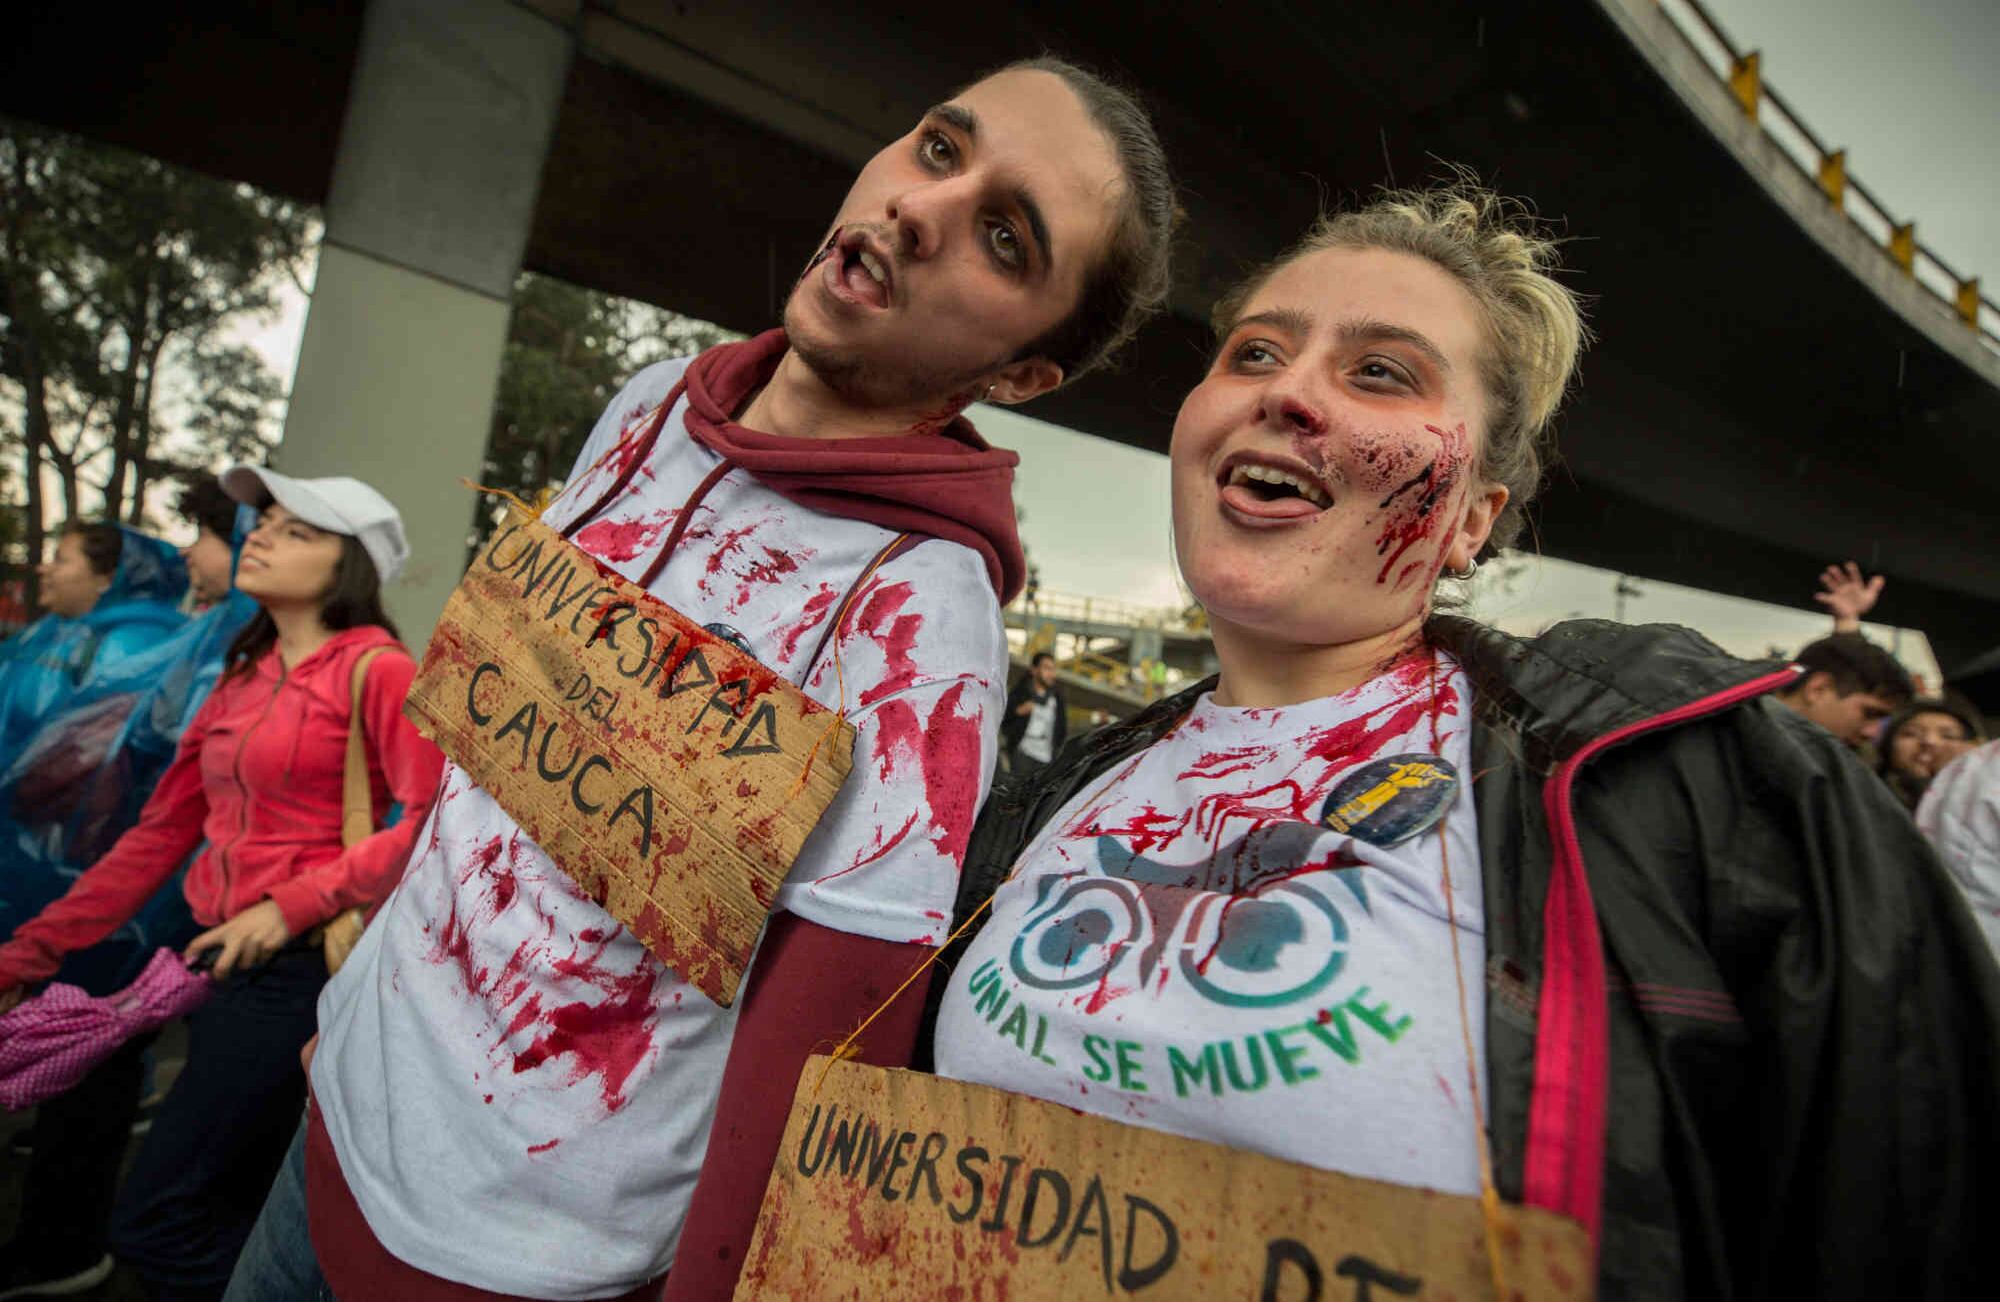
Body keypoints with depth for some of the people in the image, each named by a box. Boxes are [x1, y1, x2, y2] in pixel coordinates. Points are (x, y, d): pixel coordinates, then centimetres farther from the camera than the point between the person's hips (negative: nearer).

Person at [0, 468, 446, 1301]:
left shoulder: (375, 669, -11)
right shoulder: (245, 673, 13)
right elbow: (161, 832, 14)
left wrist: (290, 904, -18)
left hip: (299, 966, -8)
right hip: (220, 960, 8)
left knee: (153, 1223, -3)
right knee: (230, 1218, 20)